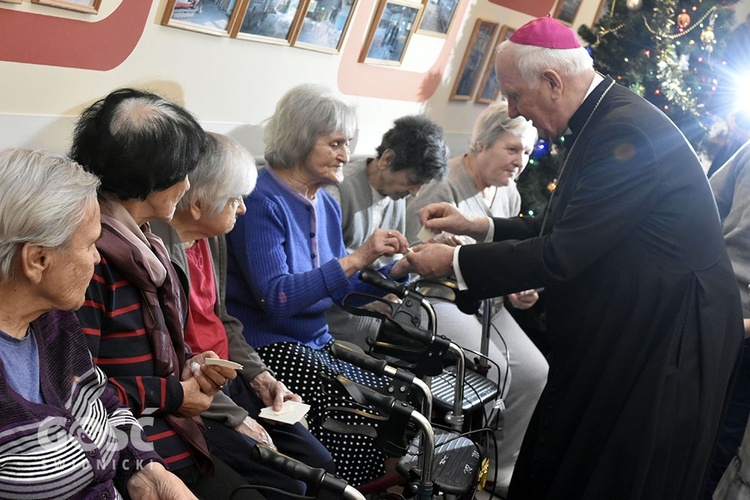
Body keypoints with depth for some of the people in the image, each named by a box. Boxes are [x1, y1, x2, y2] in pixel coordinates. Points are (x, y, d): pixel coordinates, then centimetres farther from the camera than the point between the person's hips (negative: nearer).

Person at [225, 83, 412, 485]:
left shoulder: (326, 206, 11)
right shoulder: (261, 202, -14)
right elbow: (276, 297, -23)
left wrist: (398, 270, -2)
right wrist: (355, 259, -25)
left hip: (316, 343, 8)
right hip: (268, 346, -7)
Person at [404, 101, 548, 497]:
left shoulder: (509, 195, 11)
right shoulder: (444, 186, -15)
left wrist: (517, 291, 0)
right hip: (439, 298, -8)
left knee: (534, 371, -11)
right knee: (492, 369, -26)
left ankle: (503, 467, 7)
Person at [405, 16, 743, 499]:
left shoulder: (627, 132, -24)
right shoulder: (604, 118, 6)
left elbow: (562, 254, -24)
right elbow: (565, 228, 11)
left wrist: (455, 261, -14)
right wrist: (479, 225, 4)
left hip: (664, 342, -9)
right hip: (618, 332, 9)